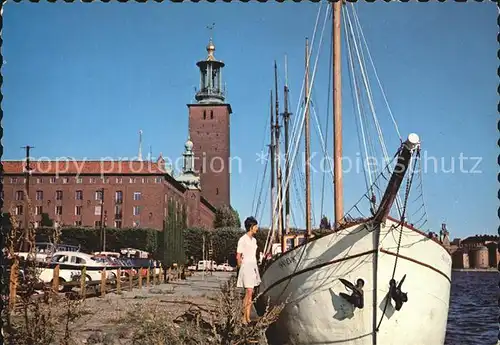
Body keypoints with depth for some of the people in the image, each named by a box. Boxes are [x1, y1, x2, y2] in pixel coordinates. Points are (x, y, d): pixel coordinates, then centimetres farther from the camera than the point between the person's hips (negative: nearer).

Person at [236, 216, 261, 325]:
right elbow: (238, 257, -9)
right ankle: (244, 318, -8)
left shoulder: (254, 240, 14)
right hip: (246, 266, -8)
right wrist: (242, 268, -4)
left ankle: (248, 318, 10)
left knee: (250, 293, 7)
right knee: (249, 292, -13)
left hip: (253, 267, 8)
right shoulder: (242, 240, -10)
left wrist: (255, 267, 15)